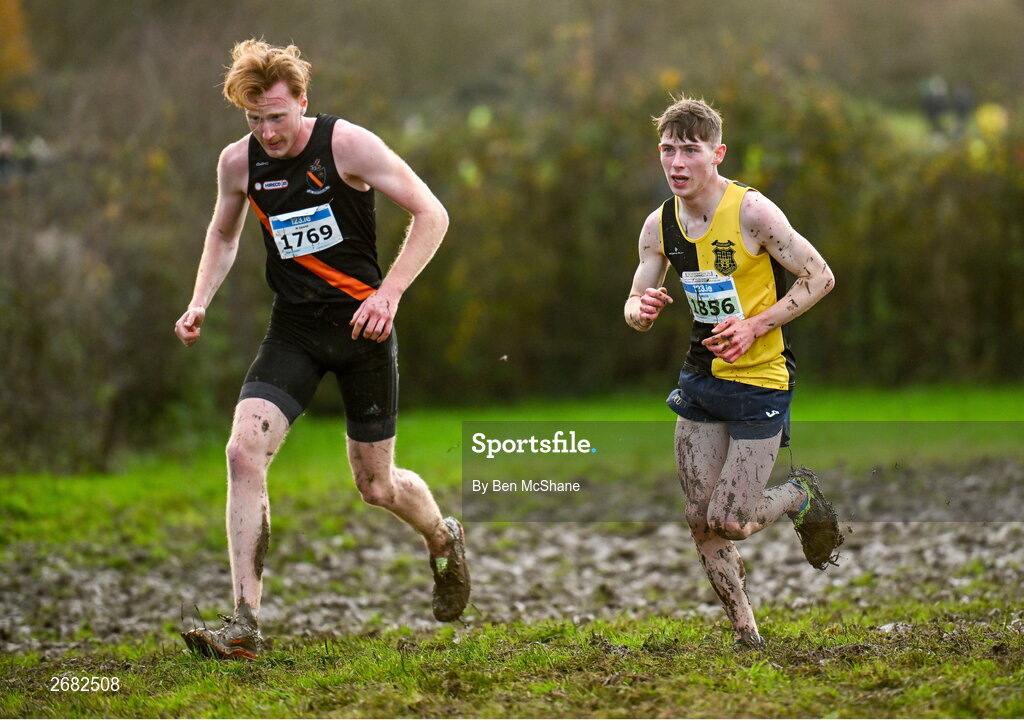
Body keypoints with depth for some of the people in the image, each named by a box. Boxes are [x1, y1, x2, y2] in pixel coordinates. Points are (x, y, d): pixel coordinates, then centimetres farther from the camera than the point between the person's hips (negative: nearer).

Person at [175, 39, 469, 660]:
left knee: (376, 486, 6)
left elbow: (431, 214, -11)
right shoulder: (239, 161, -1)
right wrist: (200, 304, 3)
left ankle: (445, 539, 43)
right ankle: (245, 626, -17)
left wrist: (390, 292, -21)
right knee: (244, 452, -18)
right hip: (294, 328, 3)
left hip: (361, 323, -3)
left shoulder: (347, 144, -14)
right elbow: (224, 235, 19)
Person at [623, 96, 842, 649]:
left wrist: (754, 326, -20)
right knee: (701, 520, 4)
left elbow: (820, 278, -12)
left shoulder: (752, 212, -17)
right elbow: (637, 304, 8)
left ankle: (801, 497, 23)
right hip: (701, 376, 6)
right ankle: (746, 638, 19)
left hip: (760, 380, -6)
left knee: (730, 521, -9)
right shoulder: (659, 225, 0)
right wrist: (640, 311, -17)